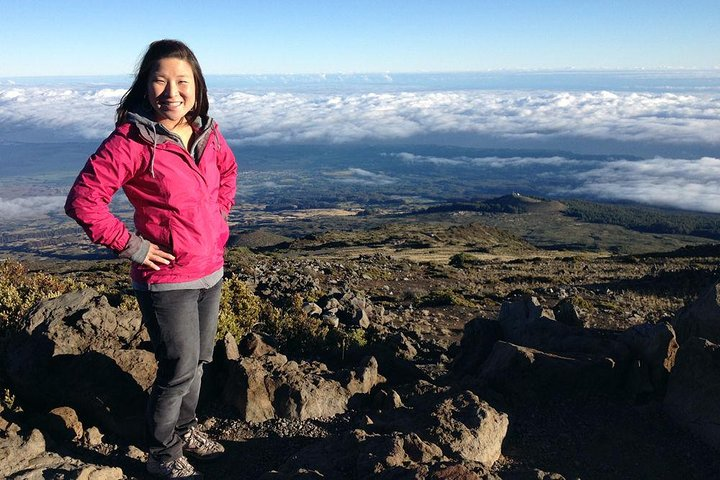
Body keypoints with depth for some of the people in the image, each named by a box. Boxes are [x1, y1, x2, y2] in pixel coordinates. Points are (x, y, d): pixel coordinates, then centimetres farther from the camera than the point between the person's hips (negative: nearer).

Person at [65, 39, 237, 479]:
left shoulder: (206, 132, 0)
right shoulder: (131, 141, -19)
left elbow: (228, 168, 21)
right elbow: (82, 202, -18)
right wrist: (131, 245, -15)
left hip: (211, 272, 6)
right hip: (167, 280, -6)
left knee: (198, 360, 21)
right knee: (180, 369, 6)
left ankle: (186, 427, 46)